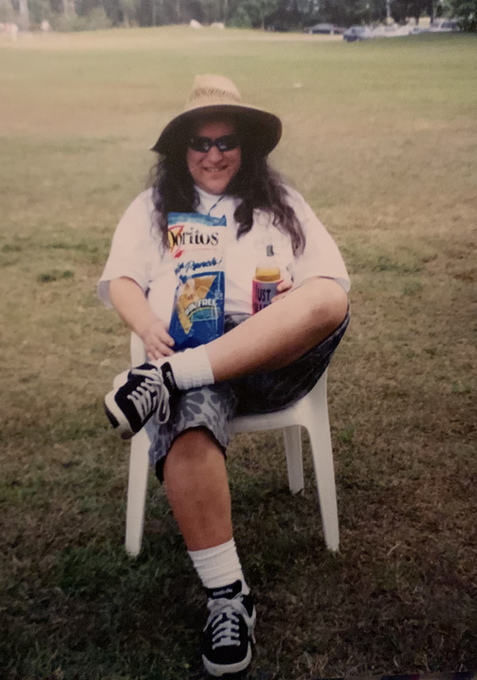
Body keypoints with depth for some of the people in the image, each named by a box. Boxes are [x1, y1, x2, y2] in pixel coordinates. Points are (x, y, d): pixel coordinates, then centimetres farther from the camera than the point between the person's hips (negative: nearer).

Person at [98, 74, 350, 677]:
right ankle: (227, 596, -28)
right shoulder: (153, 207, 25)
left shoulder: (281, 202, 25)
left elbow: (331, 281, 12)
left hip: (274, 358, 1)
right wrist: (150, 328, -12)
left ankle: (167, 380, -35)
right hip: (185, 347, 0)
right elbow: (119, 278, 11)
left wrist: (294, 308, -11)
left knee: (332, 303, -33)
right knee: (187, 427, -36)